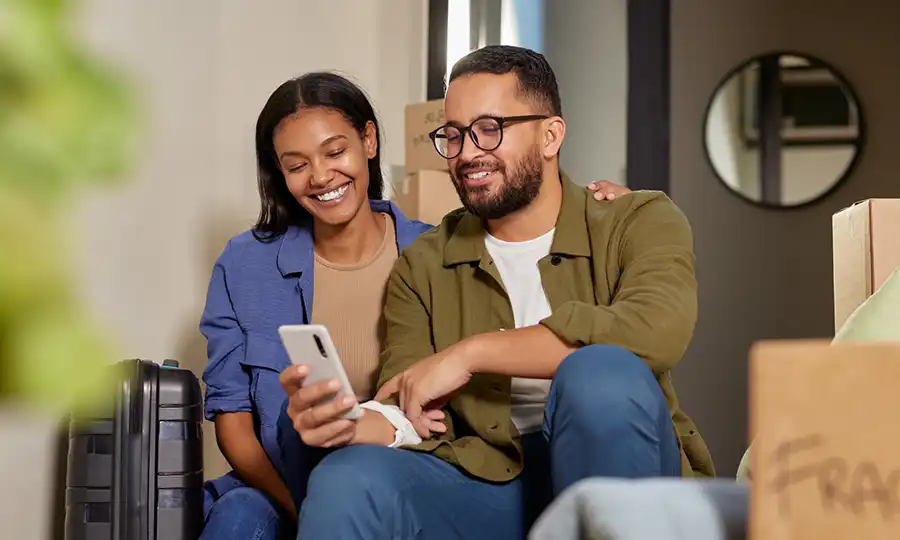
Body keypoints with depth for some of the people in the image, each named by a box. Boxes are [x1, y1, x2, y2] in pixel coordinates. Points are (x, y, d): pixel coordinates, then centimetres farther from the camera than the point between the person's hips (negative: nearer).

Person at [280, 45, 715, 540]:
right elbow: (410, 421, 2)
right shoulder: (422, 268, 10)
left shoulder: (638, 222, 1)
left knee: (601, 373, -33)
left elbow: (654, 330, -22)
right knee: (345, 484, -29)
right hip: (485, 486, 0)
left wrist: (470, 353, -19)